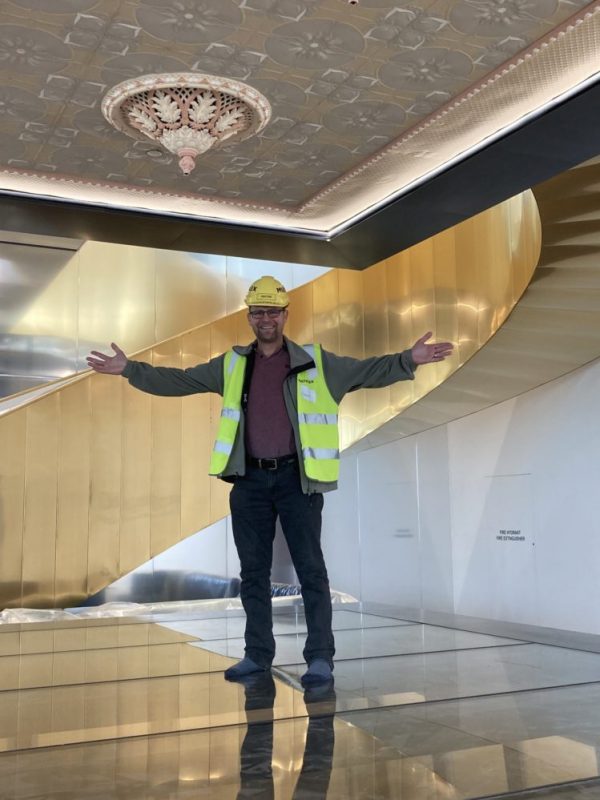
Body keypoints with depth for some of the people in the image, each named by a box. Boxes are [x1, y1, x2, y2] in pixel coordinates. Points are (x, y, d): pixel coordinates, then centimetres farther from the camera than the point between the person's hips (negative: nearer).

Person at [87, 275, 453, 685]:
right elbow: (178, 380, 12)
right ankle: (258, 653, 23)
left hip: (296, 478, -3)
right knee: (253, 570, 10)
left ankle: (321, 657, 7)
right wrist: (129, 369, 5)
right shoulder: (232, 365, 10)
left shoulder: (316, 362, 2)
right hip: (250, 480, 4)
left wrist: (409, 360, -19)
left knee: (310, 569, -1)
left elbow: (368, 371, -4)